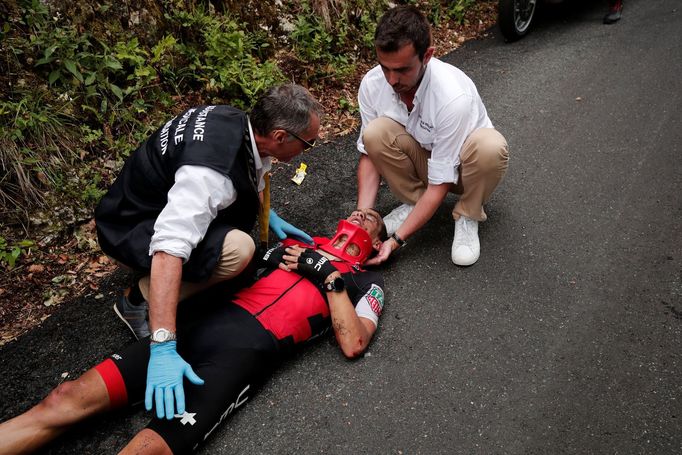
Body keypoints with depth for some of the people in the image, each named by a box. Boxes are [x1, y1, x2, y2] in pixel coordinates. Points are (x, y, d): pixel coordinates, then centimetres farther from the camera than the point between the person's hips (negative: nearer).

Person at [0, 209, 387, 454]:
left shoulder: (366, 283, 15)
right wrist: (275, 259, 9)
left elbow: (353, 344, -3)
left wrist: (329, 275, -3)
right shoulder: (299, 245, 27)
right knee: (67, 400, -9)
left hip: (250, 347, -5)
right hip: (206, 319, 5)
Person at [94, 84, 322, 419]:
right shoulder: (210, 171, -37)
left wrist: (268, 214, 7)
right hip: (131, 231, -9)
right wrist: (163, 348, -47)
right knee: (237, 249, -31)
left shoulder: (239, 121, -9)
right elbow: (169, 250, -45)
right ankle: (139, 300, -9)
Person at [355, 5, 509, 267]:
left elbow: (440, 183, -30)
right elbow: (369, 153, -11)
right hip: (423, 160, 3)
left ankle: (468, 216, -9)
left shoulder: (454, 97, -35)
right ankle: (413, 202, -3)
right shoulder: (372, 84, -21)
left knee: (490, 147, -38)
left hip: (460, 166, -3)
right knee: (376, 133, -27)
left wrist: (396, 239, -34)